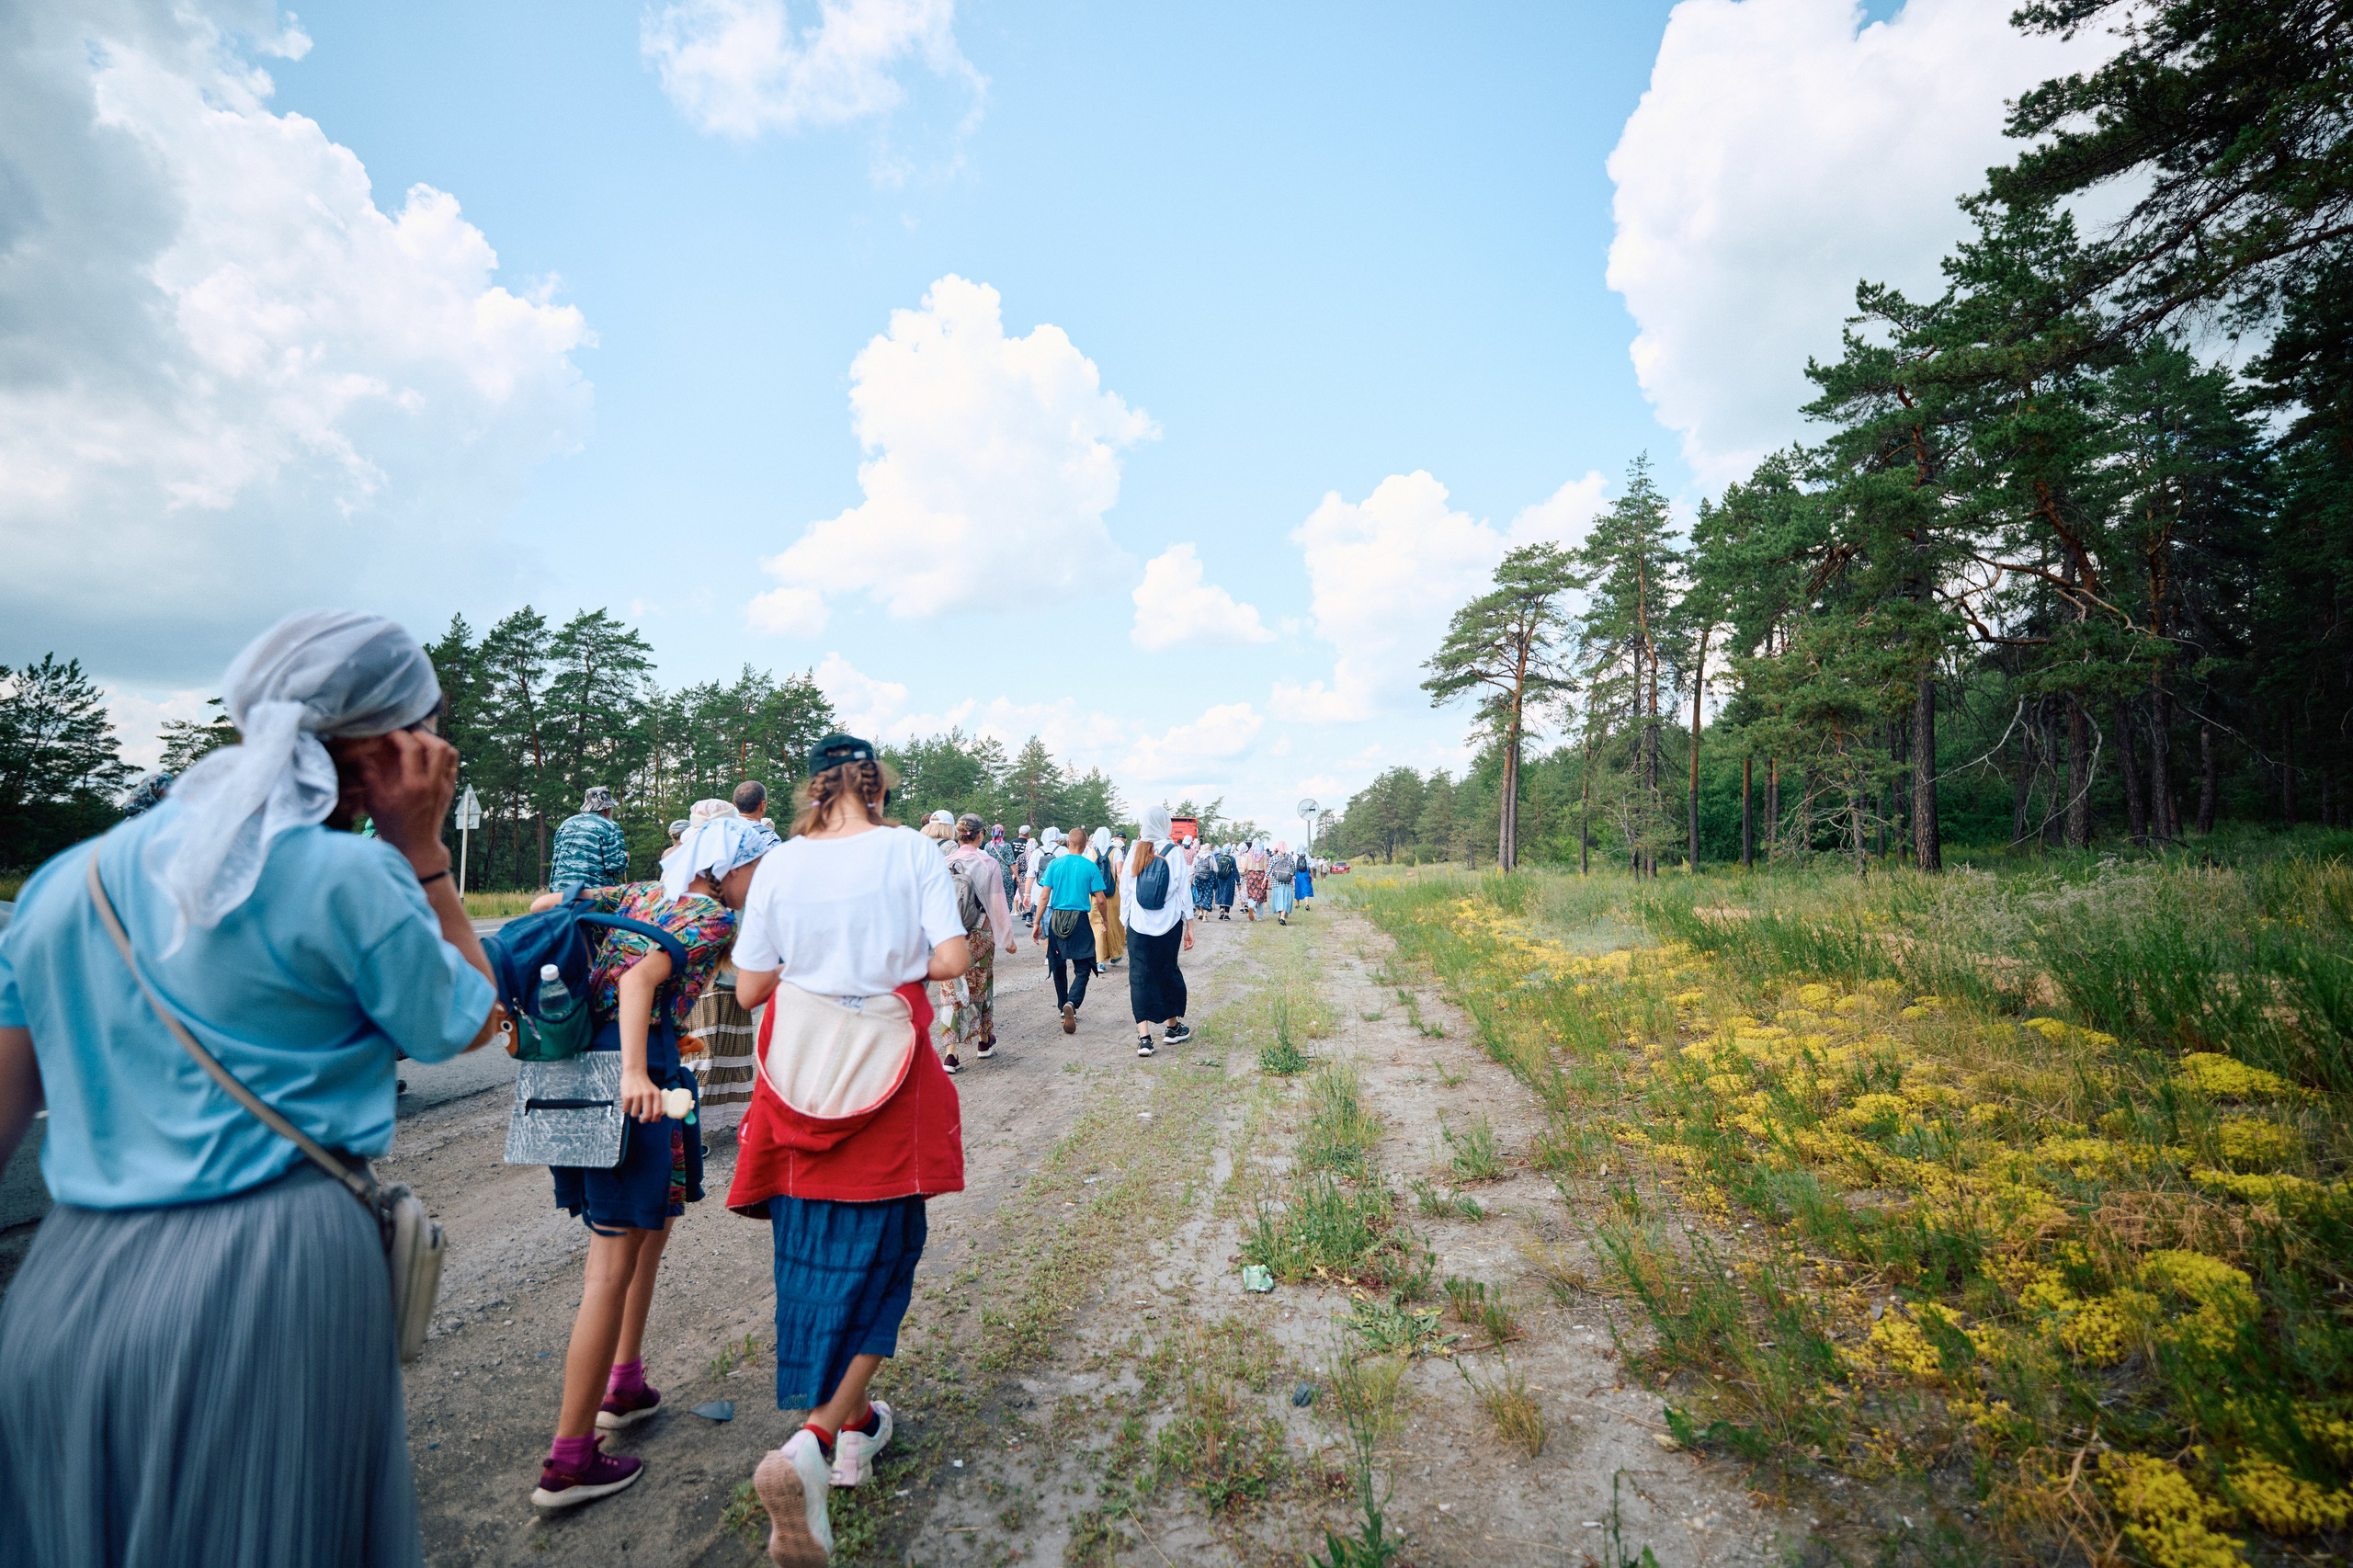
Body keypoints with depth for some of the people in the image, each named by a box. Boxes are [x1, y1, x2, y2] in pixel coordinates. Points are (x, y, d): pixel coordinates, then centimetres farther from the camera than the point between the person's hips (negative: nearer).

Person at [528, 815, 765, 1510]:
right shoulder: (715, 918, -7)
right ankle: (568, 1459, 6)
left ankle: (623, 1384, 34)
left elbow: (544, 904, 23)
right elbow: (643, 977, -22)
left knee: (652, 1223, 24)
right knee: (615, 1260, -2)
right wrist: (634, 1072, -32)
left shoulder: (639, 894, 18)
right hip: (637, 1073, -9)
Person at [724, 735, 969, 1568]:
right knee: (875, 1258, 10)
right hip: (885, 1074, -2)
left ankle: (853, 1423, 34)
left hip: (799, 1071, 3)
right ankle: (811, 1447, -5)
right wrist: (897, 964, 6)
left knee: (813, 1253, 18)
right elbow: (953, 957, -12)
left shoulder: (781, 863, -1)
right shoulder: (910, 850, -6)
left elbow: (750, 985, 0)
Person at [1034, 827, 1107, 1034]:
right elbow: (1100, 900, -3)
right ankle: (1072, 1003, -23)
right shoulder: (1090, 867, -4)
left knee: (1059, 967, 17)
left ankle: (1063, 1008, 26)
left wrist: (1037, 924, 3)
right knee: (1082, 969, 1)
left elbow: (1044, 896, -2)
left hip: (1056, 919, 2)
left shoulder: (1054, 864, 1)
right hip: (1081, 921, -2)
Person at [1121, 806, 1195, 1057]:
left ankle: (1144, 1037, -4)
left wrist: (1126, 919, 16)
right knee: (1168, 971, 15)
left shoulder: (1134, 852, 1)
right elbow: (1183, 889, -4)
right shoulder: (1174, 851, -6)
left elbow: (1124, 890, 5)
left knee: (1140, 976, 3)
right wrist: (1189, 926, 3)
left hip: (1138, 925, 1)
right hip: (1169, 924, -1)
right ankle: (1172, 1027, 31)